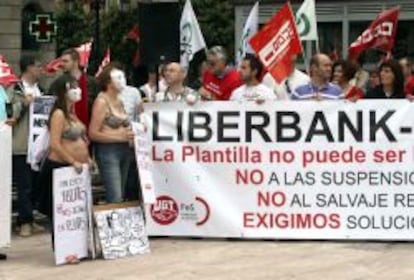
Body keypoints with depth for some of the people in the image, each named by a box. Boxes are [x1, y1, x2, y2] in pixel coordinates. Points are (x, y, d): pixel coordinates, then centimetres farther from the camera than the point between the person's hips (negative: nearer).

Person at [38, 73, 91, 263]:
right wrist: (73, 161, -20)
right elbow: (55, 144, -22)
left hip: (75, 168, 9)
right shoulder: (58, 114, -15)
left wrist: (87, 158, 13)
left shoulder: (72, 113, 13)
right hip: (59, 168, -9)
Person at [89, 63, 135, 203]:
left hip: (124, 150, 8)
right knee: (115, 199, -14)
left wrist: (130, 134, 8)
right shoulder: (101, 101, -8)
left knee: (121, 197, 9)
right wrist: (120, 137, -18)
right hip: (108, 151, -8)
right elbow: (93, 134, -13)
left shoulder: (119, 101, 13)